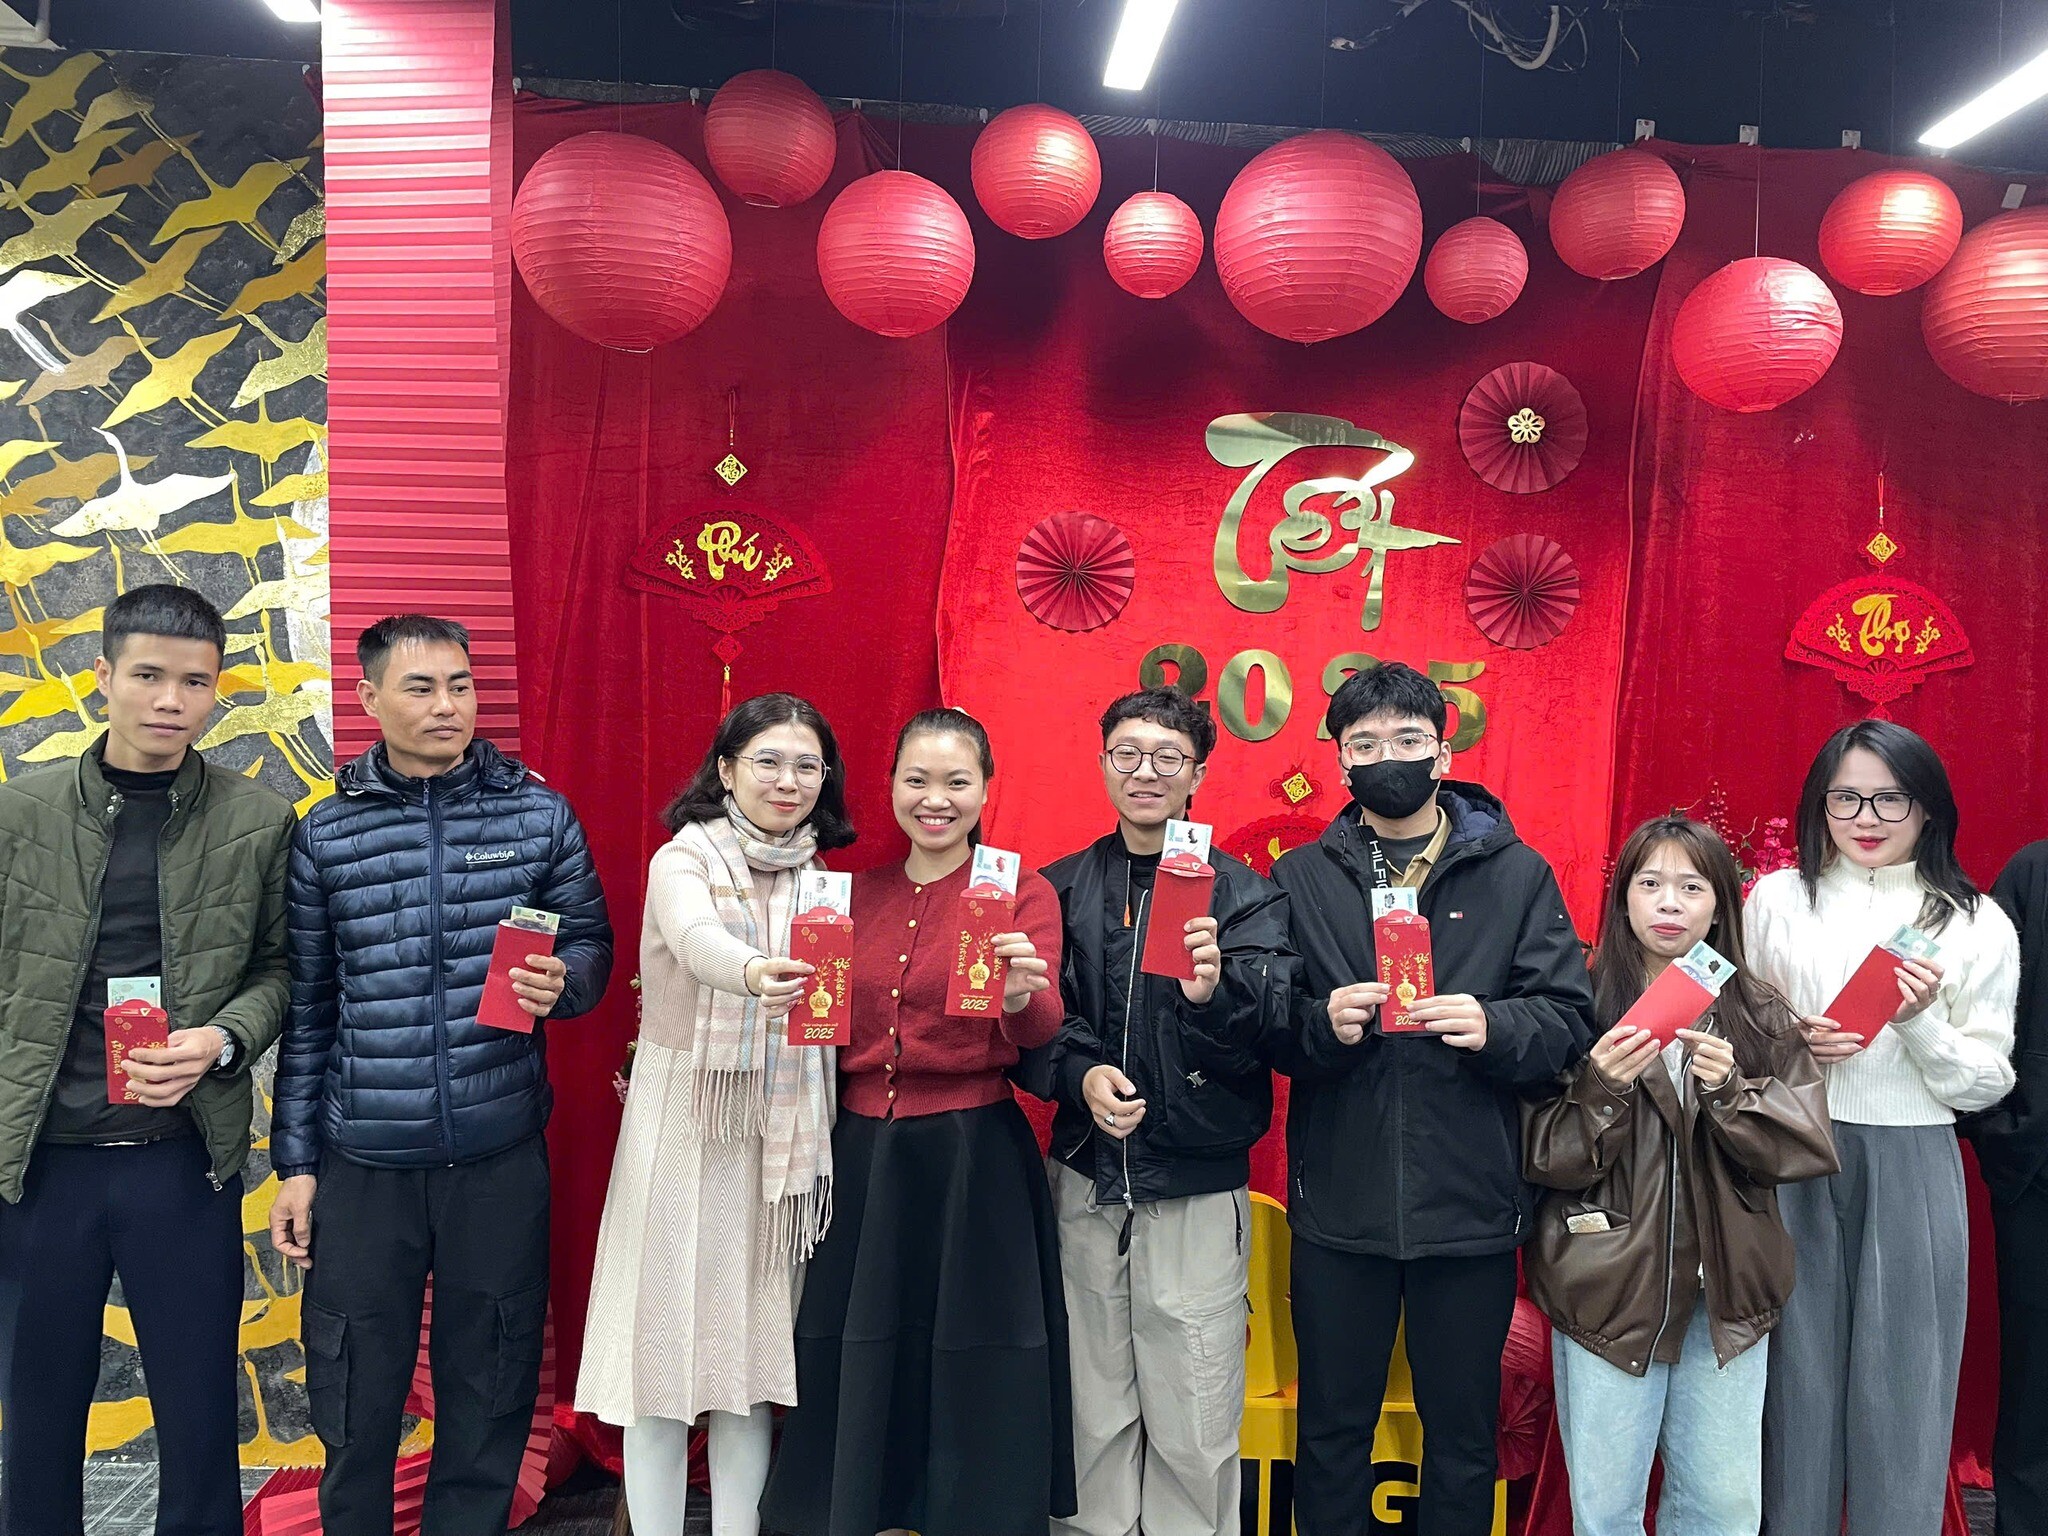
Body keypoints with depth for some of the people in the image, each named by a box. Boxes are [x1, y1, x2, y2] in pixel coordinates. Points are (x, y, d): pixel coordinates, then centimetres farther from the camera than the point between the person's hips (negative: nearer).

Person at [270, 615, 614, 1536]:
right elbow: (307, 1009, 6)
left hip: (501, 1155, 0)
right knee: (352, 1400, 10)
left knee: (491, 1393, 10)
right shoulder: (326, 835, 3)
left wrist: (560, 984, -16)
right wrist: (296, 1160, 5)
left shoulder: (540, 815, 1)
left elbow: (591, 943, 8)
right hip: (363, 1161, 0)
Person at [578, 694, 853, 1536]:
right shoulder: (686, 857, -7)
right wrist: (751, 975, -51)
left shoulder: (818, 874, 9)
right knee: (667, 1336, 1)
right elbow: (695, 938, -29)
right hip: (686, 1117, -4)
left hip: (784, 1128, 5)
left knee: (759, 1336, 10)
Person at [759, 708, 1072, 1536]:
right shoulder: (857, 894, 8)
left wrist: (1022, 993, -37)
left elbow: (1039, 1030, -16)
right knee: (856, 1382, 13)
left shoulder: (1022, 892, -3)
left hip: (974, 1162, -4)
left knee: (974, 1392, 6)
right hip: (863, 1158, 4)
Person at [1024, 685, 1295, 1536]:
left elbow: (1275, 1024, -12)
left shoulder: (1244, 893, 0)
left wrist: (1217, 989, -32)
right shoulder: (1061, 889, 7)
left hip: (1197, 1193, -2)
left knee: (1195, 1431, 3)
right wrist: (1079, 1072, -14)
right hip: (1085, 1183, 2)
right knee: (1092, 1415, 12)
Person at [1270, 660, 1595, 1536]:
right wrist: (1324, 1024, -20)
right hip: (1338, 1207, 1)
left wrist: (1494, 1027, -22)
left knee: (1463, 1435, 15)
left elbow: (1569, 1021, -3)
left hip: (1470, 1204, 0)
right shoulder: (1300, 879, 4)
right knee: (1331, 1431, 14)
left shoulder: (1517, 874, 2)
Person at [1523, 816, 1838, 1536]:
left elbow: (1810, 1144, -3)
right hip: (1608, 1287, -2)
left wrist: (1730, 1092, -18)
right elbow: (1544, 1158, -6)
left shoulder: (1759, 1015, 4)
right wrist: (1601, 1090, -23)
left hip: (1724, 1290, 2)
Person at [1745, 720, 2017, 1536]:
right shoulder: (1775, 901, 3)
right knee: (1797, 1370, 9)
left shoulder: (1976, 925, 2)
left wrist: (1923, 1022, -15)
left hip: (1910, 1171, 0)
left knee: (1900, 1379, 6)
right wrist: (1789, 1043, -10)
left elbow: (1985, 1085, 2)